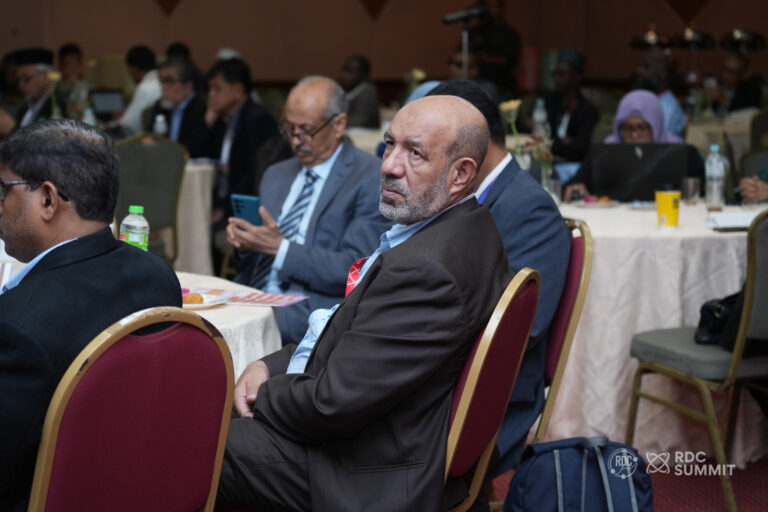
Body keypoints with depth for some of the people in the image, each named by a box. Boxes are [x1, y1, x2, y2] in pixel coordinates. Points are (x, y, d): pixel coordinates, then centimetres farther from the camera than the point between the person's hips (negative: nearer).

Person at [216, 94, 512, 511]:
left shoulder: (425, 267, -31)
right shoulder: (467, 227, 3)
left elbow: (335, 402, -26)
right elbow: (353, 334, 12)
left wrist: (264, 396, -6)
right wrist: (270, 365, 1)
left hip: (375, 478, -10)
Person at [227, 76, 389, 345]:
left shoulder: (372, 179, -3)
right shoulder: (276, 175, 21)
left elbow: (353, 270, -11)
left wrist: (281, 249, -17)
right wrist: (244, 241, 1)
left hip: (311, 311, -6)